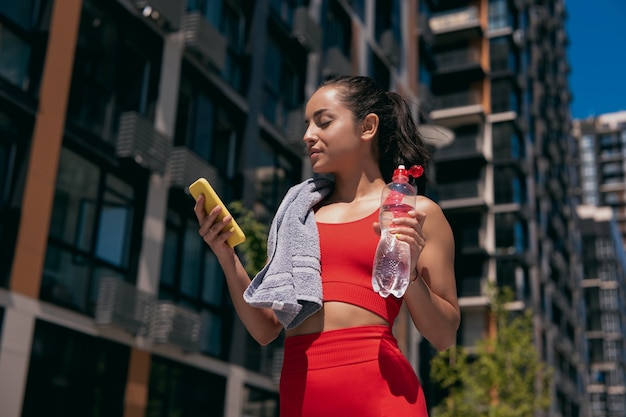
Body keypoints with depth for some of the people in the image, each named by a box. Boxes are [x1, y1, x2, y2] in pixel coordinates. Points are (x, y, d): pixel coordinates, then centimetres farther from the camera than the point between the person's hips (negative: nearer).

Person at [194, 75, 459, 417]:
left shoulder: (416, 213, 4)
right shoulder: (299, 214, 14)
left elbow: (444, 336, 4)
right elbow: (265, 330, 13)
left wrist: (409, 271, -12)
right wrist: (227, 256, 1)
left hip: (375, 386, -4)